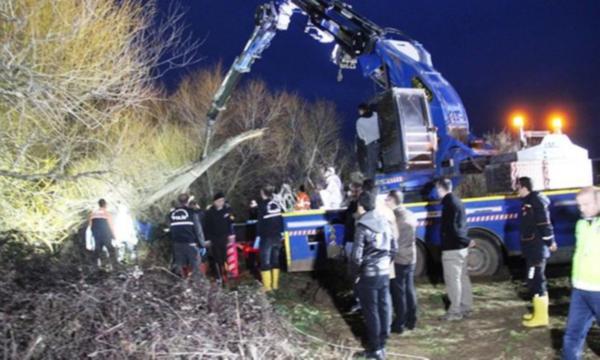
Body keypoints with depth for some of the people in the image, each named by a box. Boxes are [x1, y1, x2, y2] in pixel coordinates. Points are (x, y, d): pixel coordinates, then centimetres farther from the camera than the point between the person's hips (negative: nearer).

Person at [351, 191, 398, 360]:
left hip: (369, 275, -6)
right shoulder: (384, 222, 4)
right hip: (384, 273, 6)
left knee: (371, 311, 4)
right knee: (384, 308, 13)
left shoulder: (362, 226, -17)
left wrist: (358, 271, -4)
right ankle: (382, 344, 25)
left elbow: (356, 256, -20)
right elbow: (394, 248, 9)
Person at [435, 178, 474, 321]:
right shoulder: (457, 201, 14)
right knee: (463, 278, 14)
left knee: (453, 280, -3)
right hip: (460, 247, 10)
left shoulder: (449, 204, -18)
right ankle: (466, 308, 22)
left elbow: (451, 228, -22)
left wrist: (466, 241, -13)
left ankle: (455, 311, 2)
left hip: (452, 248, -10)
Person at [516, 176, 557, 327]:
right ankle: (539, 312, 27)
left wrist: (550, 242, -20)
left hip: (537, 249, -10)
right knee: (535, 281, 17)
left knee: (536, 282, -7)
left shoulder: (536, 201, -16)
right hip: (532, 249, 10)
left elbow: (544, 223, -20)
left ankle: (541, 317, -1)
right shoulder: (528, 202, 15)